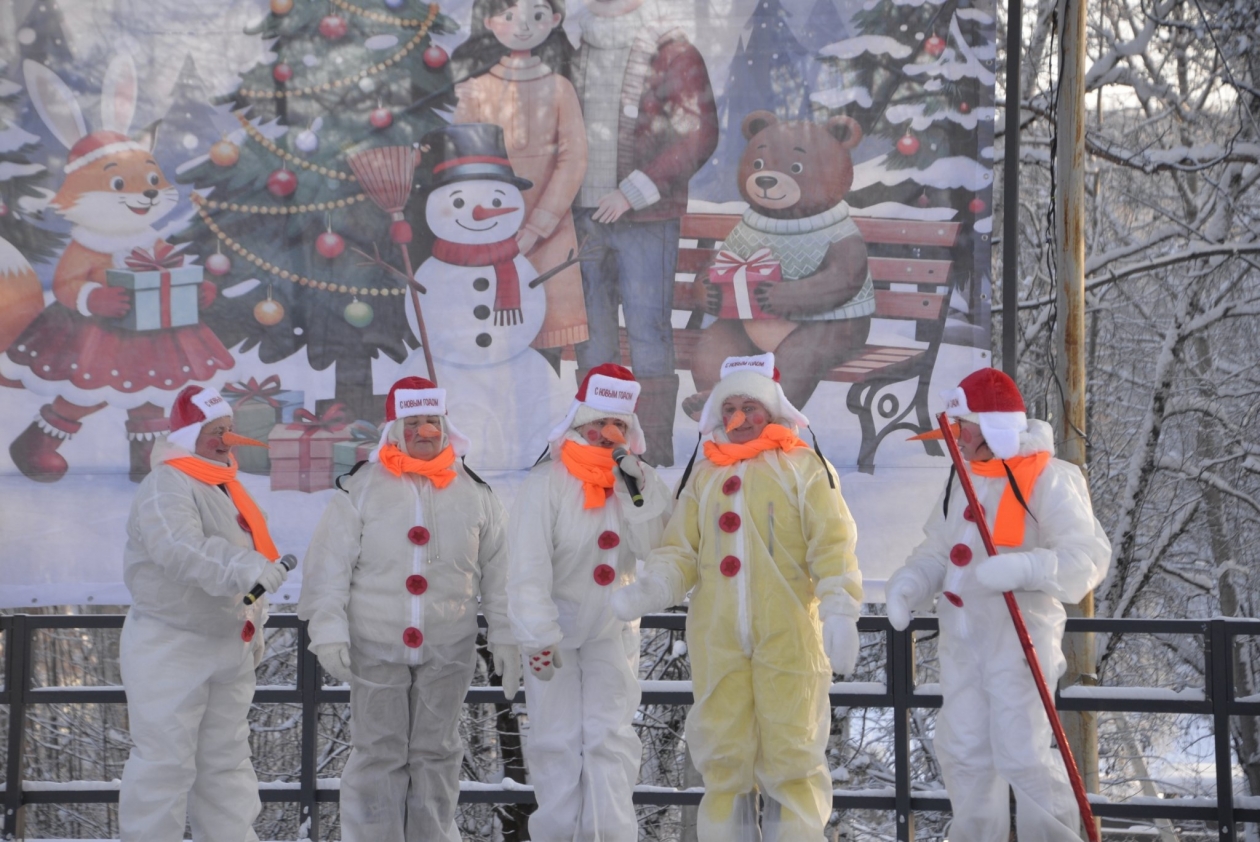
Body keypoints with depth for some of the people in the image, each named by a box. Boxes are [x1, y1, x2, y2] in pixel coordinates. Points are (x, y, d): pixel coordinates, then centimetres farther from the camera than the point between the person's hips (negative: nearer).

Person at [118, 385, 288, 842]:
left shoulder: (226, 487, 13)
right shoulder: (167, 486, -16)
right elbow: (180, 550, -35)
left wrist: (253, 628, 20)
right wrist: (244, 567, -47)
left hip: (228, 647, 9)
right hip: (169, 649, -9)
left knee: (227, 759, 13)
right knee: (166, 761, -6)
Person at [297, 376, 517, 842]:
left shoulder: (475, 492, 4)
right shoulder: (361, 487, -4)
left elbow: (497, 571, 7)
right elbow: (331, 563, -5)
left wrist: (504, 637, 4)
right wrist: (329, 628, -13)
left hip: (448, 649, 2)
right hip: (377, 646, -2)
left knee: (436, 752, 12)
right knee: (379, 755, 4)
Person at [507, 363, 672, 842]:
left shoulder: (637, 481, 1)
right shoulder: (547, 483, -14)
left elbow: (653, 547, -9)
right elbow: (529, 568, -17)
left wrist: (638, 490, -18)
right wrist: (538, 635, -21)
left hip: (613, 631, 3)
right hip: (556, 631, -3)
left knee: (612, 739, 0)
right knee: (557, 741, 3)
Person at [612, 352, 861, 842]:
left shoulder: (804, 467, 4)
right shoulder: (705, 474, 16)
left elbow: (832, 547, -5)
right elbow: (681, 552, 11)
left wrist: (840, 612, -18)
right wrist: (646, 591, -8)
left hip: (788, 636, -3)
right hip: (718, 638, 3)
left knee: (790, 756, -1)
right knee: (723, 756, 7)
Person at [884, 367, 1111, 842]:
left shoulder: (1049, 479, -12)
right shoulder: (964, 479, 12)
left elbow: (1089, 557, -20)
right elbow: (937, 552, 16)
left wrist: (1021, 567, -34)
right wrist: (907, 587, -3)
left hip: (1019, 634, -8)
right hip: (962, 636, 8)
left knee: (1022, 754, -9)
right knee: (962, 751, 12)